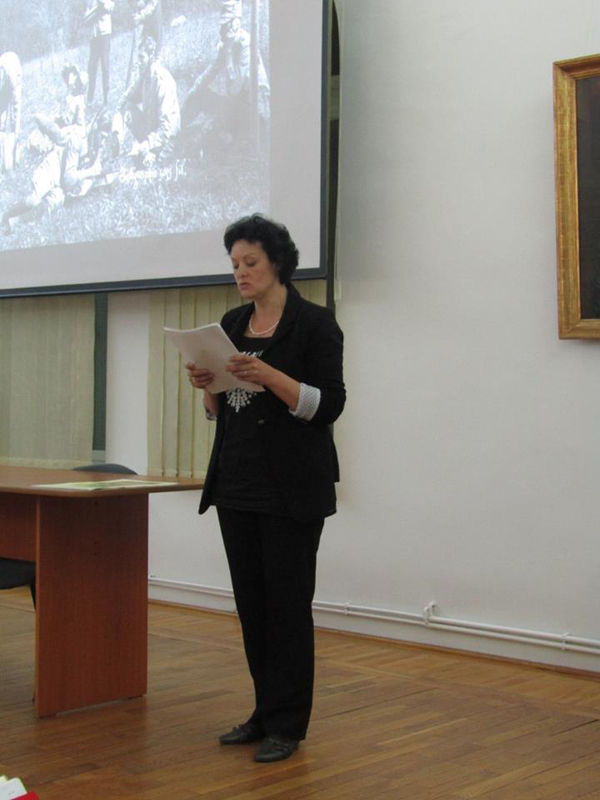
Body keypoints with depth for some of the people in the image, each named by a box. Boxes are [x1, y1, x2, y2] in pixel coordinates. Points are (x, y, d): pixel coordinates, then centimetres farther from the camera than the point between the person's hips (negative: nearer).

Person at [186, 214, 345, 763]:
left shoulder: (314, 323, -9)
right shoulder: (233, 325, 11)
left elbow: (328, 406, -14)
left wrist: (268, 376, -26)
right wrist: (207, 385, -6)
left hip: (292, 486, -7)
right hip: (237, 481, 7)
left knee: (287, 602, -1)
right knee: (250, 600, 11)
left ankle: (288, 724, 10)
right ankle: (265, 711, 23)